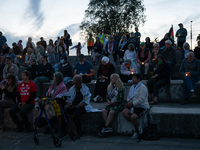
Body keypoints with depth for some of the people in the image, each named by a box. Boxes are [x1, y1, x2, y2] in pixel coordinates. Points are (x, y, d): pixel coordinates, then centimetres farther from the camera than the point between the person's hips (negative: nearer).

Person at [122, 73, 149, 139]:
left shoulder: (142, 87, -11)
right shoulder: (132, 87, 17)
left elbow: (141, 99, -19)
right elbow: (128, 97, 21)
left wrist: (132, 104, -18)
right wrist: (129, 101, -1)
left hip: (142, 106, -8)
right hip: (133, 106, 8)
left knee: (133, 117, -30)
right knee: (124, 112, -20)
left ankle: (136, 131, 1)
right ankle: (138, 125, -5)